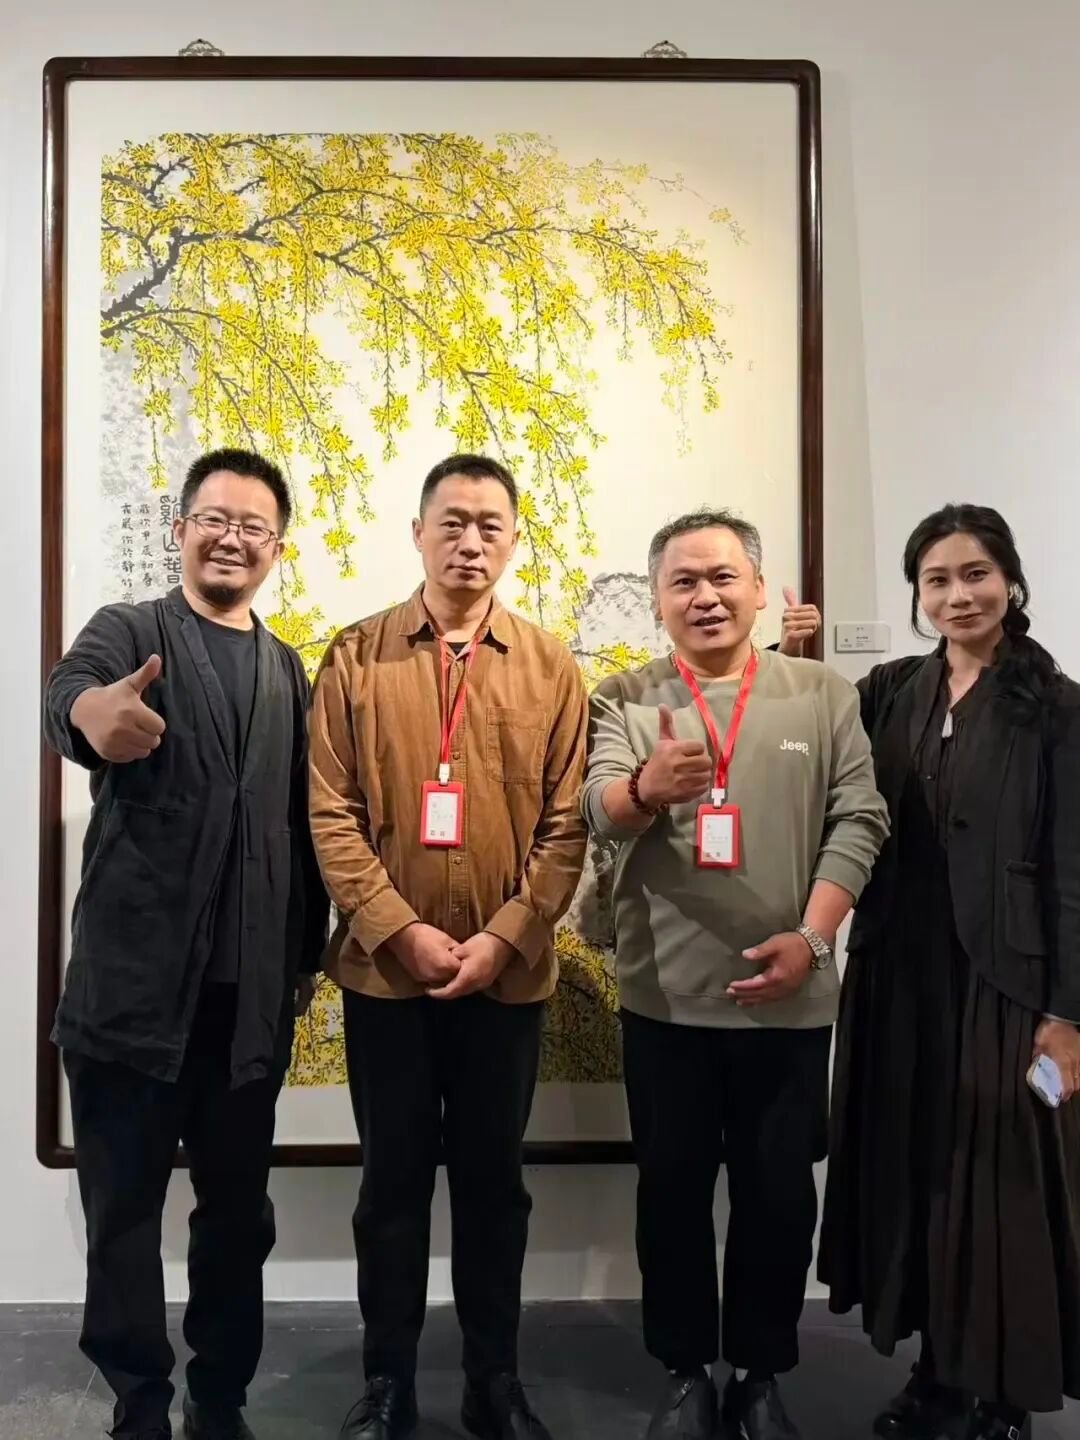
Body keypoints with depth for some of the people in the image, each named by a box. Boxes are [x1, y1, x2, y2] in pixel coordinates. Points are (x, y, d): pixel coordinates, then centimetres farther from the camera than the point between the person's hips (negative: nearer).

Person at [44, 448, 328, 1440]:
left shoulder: (290, 671, 11)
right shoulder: (127, 631, 0)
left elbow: (304, 823, 12)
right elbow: (68, 696, -24)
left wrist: (305, 954, 6)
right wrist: (100, 715, -48)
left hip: (252, 994, 4)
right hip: (134, 983, -3)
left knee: (240, 1211, 14)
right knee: (125, 1212, 9)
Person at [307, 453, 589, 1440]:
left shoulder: (551, 667, 2)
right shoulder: (357, 656, 0)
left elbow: (567, 826, -2)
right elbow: (330, 815, -5)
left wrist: (502, 937, -11)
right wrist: (402, 930, -13)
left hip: (509, 974, 1)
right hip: (384, 970, 0)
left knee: (493, 1180, 14)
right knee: (393, 1179, 13)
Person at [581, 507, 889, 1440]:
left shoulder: (825, 695, 3)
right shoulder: (624, 699, 1)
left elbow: (858, 821, -1)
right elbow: (598, 810, -14)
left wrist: (811, 937, -13)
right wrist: (645, 787, -37)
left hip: (790, 999, 1)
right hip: (666, 1000, 0)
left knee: (780, 1194, 12)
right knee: (672, 1191, 12)